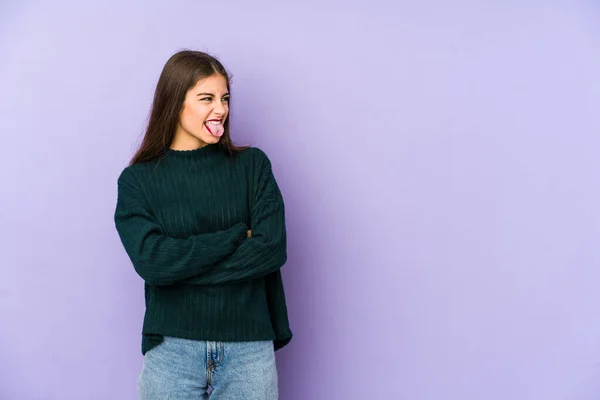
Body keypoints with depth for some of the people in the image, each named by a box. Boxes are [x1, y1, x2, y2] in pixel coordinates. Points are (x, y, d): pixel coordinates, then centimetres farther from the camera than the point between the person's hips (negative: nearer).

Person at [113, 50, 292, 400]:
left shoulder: (252, 164, 3)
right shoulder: (137, 180, 1)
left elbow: (273, 248, -9)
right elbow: (151, 261, -13)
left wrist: (182, 265, -11)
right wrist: (238, 235, -11)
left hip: (249, 347, 1)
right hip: (172, 349, 0)